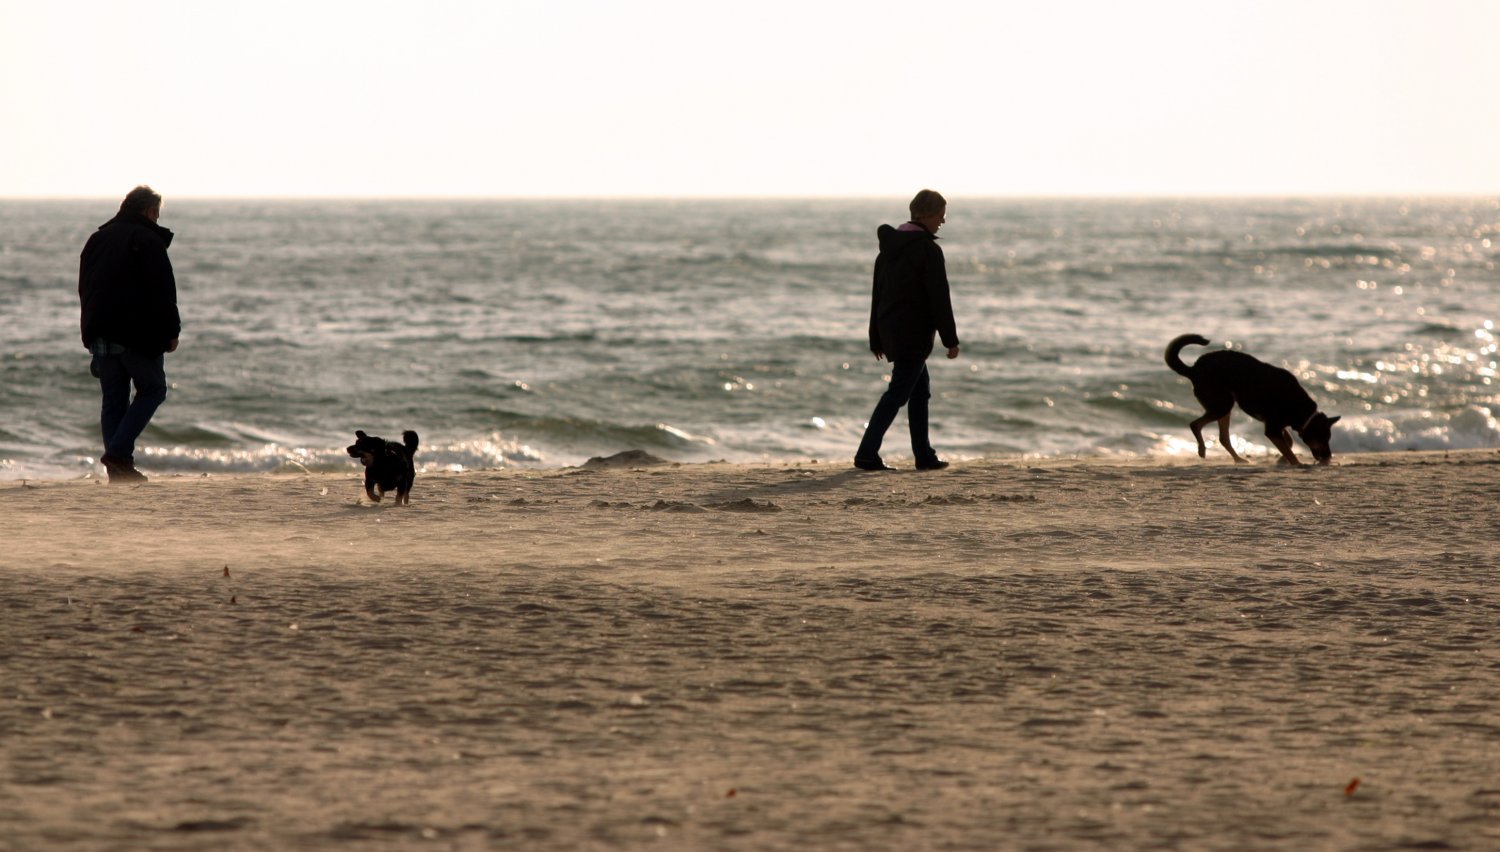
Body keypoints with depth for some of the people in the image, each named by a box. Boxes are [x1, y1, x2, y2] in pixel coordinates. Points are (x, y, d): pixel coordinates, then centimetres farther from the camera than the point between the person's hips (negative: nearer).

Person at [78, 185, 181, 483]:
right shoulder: (149, 241, -7)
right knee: (152, 389, 6)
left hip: (100, 334, 6)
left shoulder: (97, 239, 16)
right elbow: (163, 292, -12)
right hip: (138, 335, -6)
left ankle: (117, 470, 5)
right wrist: (171, 332, -6)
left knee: (113, 400, 10)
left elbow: (85, 288, 21)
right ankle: (118, 452, -10)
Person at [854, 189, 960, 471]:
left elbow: (878, 296, 17)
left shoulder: (889, 247, 13)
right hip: (913, 334, -9)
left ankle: (924, 456, 18)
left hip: (891, 331, 9)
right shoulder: (928, 250, -14)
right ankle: (867, 454, -13)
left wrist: (877, 340, 21)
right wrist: (951, 339, -10)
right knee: (897, 393, -7)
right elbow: (939, 299, -15)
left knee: (920, 390, 17)